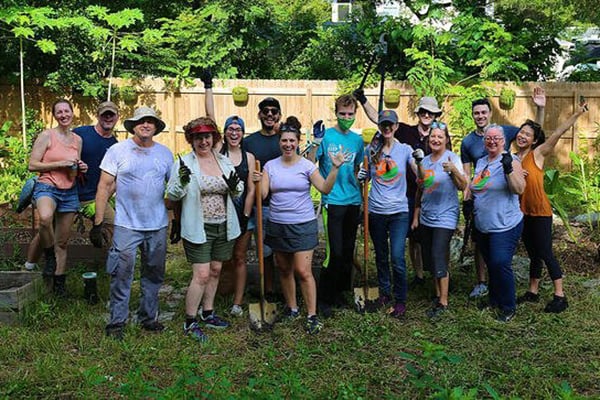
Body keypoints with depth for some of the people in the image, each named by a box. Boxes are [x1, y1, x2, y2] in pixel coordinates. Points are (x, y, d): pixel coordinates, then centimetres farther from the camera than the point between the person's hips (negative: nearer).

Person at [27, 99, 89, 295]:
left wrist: (81, 168, 1)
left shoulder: (77, 139, 11)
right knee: (45, 217, -38)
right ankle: (49, 255, -11)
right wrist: (60, 164, -16)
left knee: (63, 241, 9)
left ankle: (59, 281, 22)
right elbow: (32, 165, -8)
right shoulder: (46, 136, -4)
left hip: (70, 192, 5)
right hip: (47, 187, -5)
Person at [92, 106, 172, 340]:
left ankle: (148, 318, 27)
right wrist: (98, 223, -7)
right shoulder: (118, 150, -1)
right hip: (126, 225, -3)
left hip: (158, 226, 3)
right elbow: (105, 187, -3)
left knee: (154, 276, 12)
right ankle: (116, 322, 13)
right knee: (121, 276, 0)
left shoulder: (165, 153, 8)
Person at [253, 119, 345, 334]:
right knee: (284, 270, 13)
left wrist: (335, 168, -21)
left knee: (303, 271, -8)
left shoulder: (307, 165, -3)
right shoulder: (270, 166, 3)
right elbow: (262, 195, -2)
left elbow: (325, 188, -11)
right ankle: (292, 308, 30)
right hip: (277, 225, 3)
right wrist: (257, 181, -20)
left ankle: (312, 316, 3)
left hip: (303, 225, -3)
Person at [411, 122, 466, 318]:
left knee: (438, 259, -10)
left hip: (445, 216, -6)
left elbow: (463, 186, -17)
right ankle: (438, 293, 27)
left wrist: (453, 170, -35)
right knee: (429, 260, 11)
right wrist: (416, 215, 14)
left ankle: (443, 302, 1)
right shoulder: (424, 161, 8)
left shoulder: (452, 158, -8)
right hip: (426, 217, 6)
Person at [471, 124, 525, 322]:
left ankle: (508, 306, 5)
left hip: (505, 225, -7)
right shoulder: (481, 162, 11)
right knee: (491, 264, 16)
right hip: (482, 225, 7)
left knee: (500, 263, -12)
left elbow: (519, 189, -21)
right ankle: (494, 298, 33)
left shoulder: (510, 161, -9)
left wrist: (509, 169, -33)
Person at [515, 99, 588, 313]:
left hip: (540, 211, -5)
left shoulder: (538, 154, -9)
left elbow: (558, 133, -21)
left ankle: (560, 296, 7)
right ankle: (532, 292, 25)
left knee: (545, 253, -3)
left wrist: (577, 114, -31)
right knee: (533, 253, 15)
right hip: (523, 212, 6)